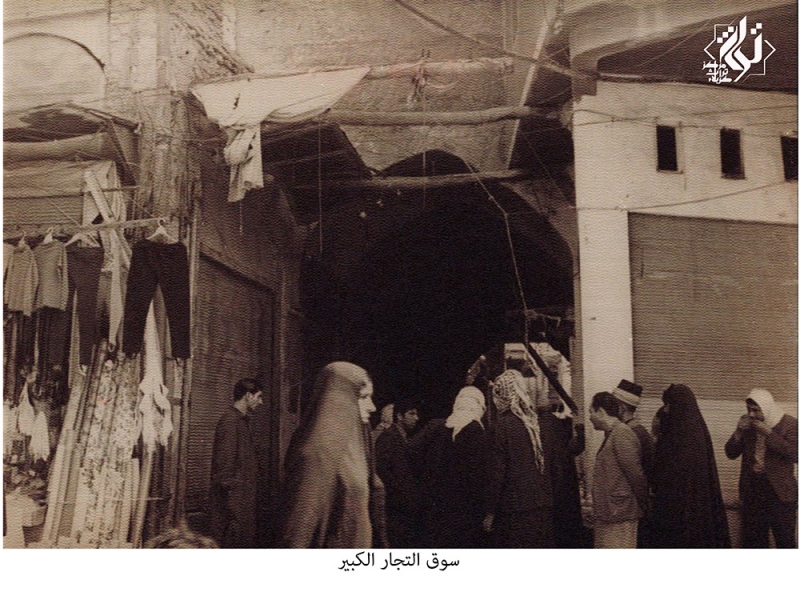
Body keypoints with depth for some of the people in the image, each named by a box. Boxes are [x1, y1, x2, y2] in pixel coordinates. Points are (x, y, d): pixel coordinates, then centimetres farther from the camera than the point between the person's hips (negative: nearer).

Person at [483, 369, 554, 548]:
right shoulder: (538, 422, 5)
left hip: (514, 508, -6)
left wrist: (489, 513, -7)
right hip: (543, 507, 6)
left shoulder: (502, 426, -12)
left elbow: (496, 473, -12)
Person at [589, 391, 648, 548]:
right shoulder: (612, 434, 16)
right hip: (606, 517, 10)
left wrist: (643, 505, -8)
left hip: (619, 517, -10)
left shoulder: (621, 434, -16)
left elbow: (635, 474, -17)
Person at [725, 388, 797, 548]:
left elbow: (795, 455, -19)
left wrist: (769, 433, -22)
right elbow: (731, 453, 6)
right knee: (753, 540, 11)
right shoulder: (747, 424, 6)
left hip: (779, 490, -4)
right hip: (752, 489, 5)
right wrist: (739, 432, -11)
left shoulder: (789, 424, -7)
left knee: (785, 540, 0)